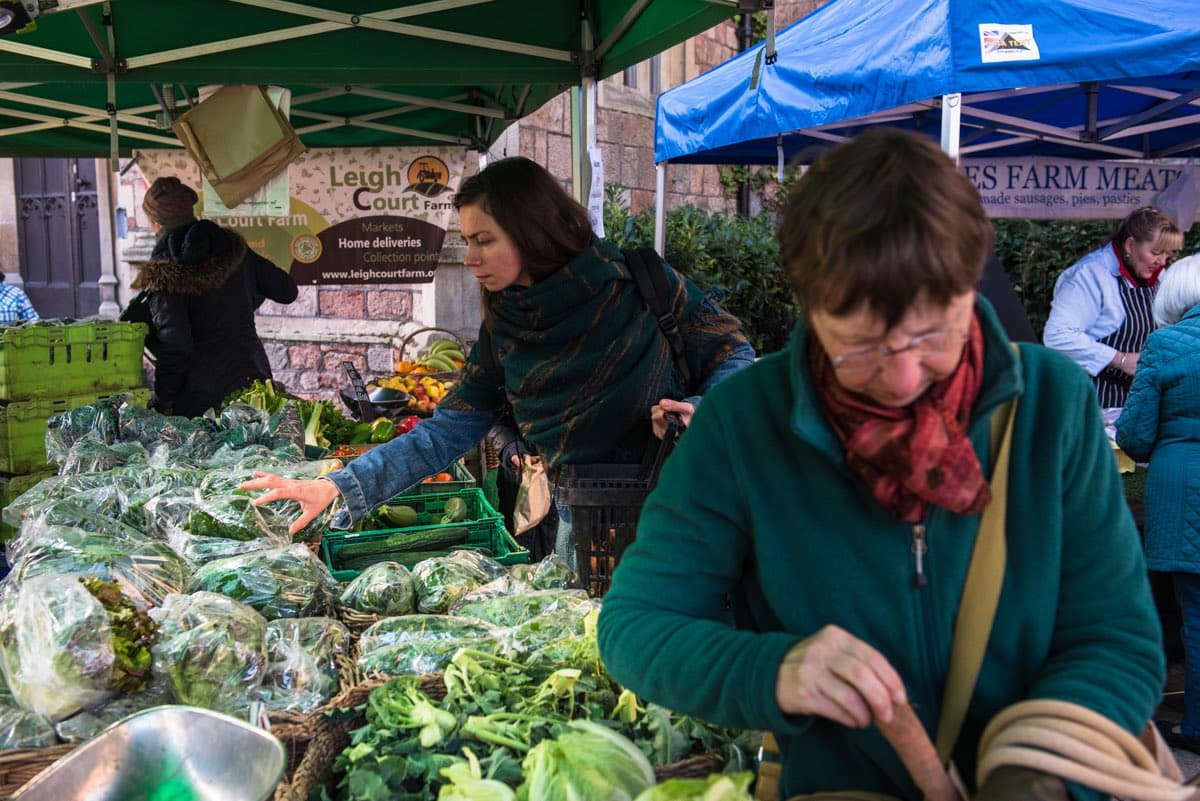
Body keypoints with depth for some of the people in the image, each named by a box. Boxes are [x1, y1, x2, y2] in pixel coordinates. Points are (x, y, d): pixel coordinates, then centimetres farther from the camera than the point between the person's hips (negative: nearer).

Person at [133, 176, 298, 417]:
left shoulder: (164, 274, -11)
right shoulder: (233, 248, 3)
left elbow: (175, 347, -16)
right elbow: (288, 291, 11)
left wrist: (161, 402, -5)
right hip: (254, 378, 5)